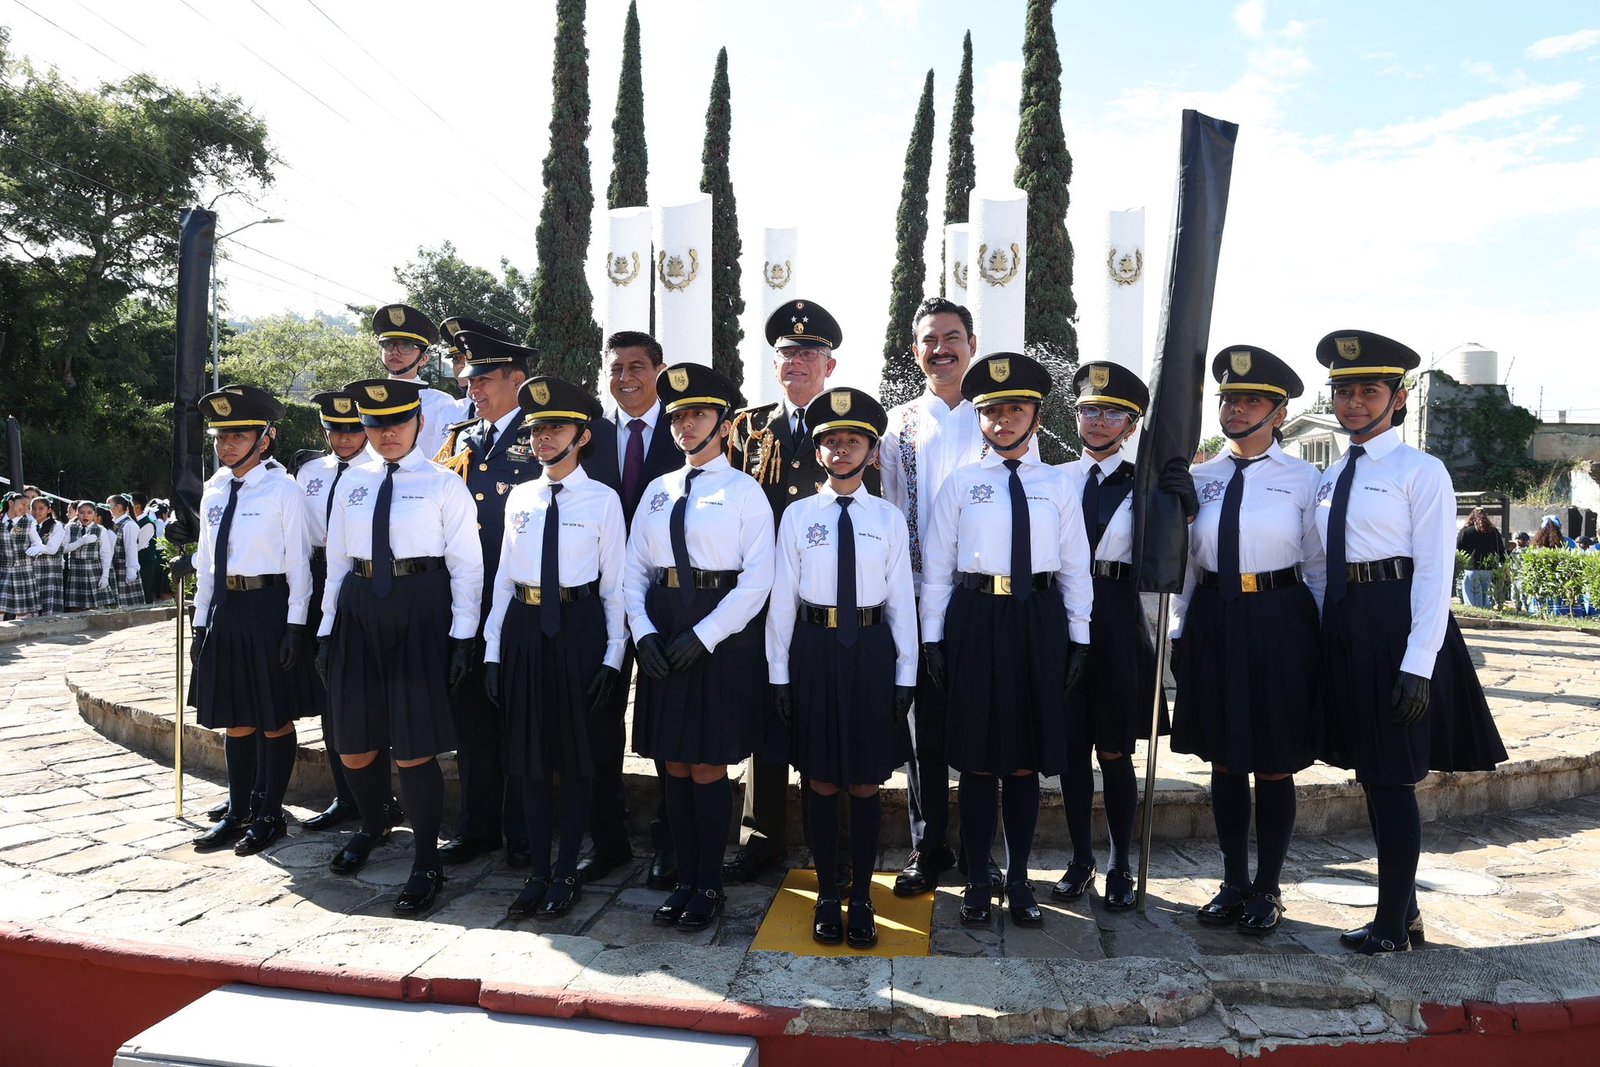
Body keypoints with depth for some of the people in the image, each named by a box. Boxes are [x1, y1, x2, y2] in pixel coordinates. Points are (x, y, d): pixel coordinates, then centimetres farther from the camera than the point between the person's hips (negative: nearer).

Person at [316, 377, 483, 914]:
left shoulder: (444, 483, -1)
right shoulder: (353, 482, 11)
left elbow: (466, 564, -3)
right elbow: (337, 560, 15)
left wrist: (462, 635, -8)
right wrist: (327, 629, 13)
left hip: (421, 611, -5)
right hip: (359, 608, 5)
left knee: (414, 746, -3)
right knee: (354, 746, 14)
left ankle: (426, 863, 12)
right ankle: (371, 827, 43)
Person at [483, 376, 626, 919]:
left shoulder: (603, 499, -3)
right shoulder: (519, 497, 9)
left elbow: (615, 584, -3)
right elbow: (504, 576, 12)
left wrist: (613, 655, -7)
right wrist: (493, 648, 8)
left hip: (579, 627, -4)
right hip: (524, 627, 4)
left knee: (576, 753, 6)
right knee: (530, 752, 10)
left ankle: (566, 873, 20)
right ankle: (538, 871, 23)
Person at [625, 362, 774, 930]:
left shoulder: (744, 491, -2)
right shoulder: (658, 490, 12)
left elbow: (757, 579, -9)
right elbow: (634, 568, 11)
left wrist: (703, 635, -15)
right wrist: (643, 630, -5)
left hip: (720, 635, -5)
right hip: (663, 632, 5)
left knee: (707, 766, 1)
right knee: (675, 765, 9)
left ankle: (709, 884, 17)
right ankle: (685, 878, 22)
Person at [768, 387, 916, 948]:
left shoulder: (889, 517, 3)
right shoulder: (797, 515, 2)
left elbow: (902, 600, 3)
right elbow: (782, 598, 1)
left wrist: (906, 672, 0)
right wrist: (780, 671, -1)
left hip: (871, 651, 0)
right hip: (814, 650, 0)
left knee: (866, 782, 9)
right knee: (821, 781, 9)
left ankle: (862, 896, 24)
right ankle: (827, 895, 24)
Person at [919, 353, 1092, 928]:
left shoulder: (1057, 485, 6)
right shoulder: (961, 482, 2)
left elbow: (1075, 567, 8)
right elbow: (936, 564, 2)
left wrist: (1078, 637, 5)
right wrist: (932, 636, -1)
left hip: (1040, 622, 2)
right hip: (975, 619, -1)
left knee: (1028, 757, 10)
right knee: (977, 758, 6)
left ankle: (1019, 879, 26)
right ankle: (976, 881, 21)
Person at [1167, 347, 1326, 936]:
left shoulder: (1302, 479, -3)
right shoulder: (1200, 479, 6)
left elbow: (1318, 567, 1)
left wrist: (1318, 639, 0)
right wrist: (1181, 632, 8)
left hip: (1279, 626, -3)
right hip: (1213, 622, 3)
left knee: (1274, 766, 8)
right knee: (1223, 761, 12)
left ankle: (1268, 889, 25)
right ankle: (1233, 882, 28)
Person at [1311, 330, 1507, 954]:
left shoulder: (1420, 472, -7)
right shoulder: (1331, 478, 13)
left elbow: (1435, 574, -12)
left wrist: (1418, 665, -17)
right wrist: (1324, 638, 9)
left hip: (1396, 621, -7)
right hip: (1343, 624, 7)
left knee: (1393, 778, 1)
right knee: (1372, 774, 16)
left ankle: (1392, 926, 17)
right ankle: (1405, 909, 32)